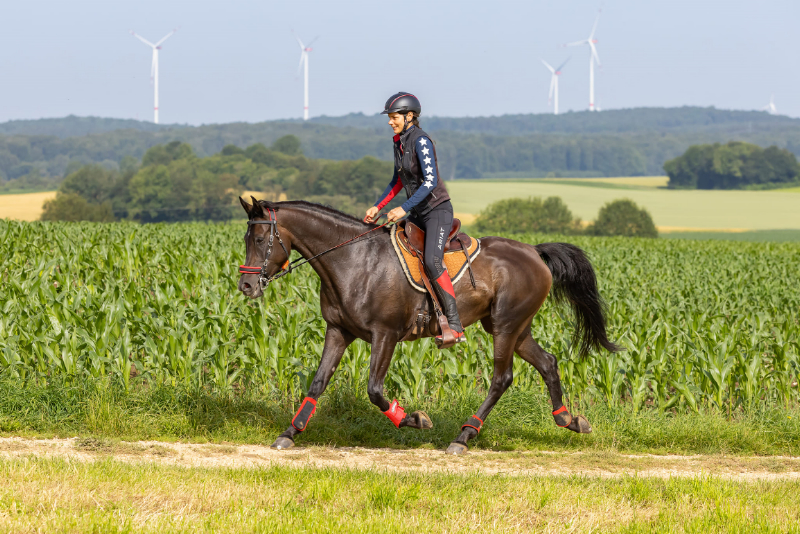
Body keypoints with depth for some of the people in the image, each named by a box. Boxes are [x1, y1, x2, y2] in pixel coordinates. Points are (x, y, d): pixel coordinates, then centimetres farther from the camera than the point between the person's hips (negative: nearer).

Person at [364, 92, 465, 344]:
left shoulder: (421, 141, -16)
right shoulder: (399, 142, 10)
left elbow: (431, 181, -24)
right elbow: (398, 181, 23)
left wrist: (404, 208, -28)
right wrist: (378, 207, 14)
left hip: (438, 211, -10)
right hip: (418, 214, 10)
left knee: (432, 260, -28)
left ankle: (455, 325, -31)